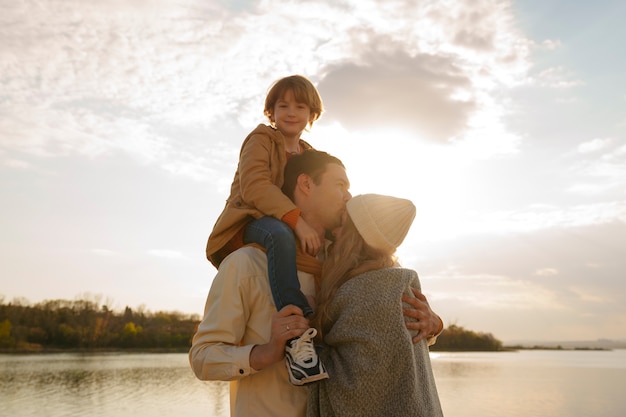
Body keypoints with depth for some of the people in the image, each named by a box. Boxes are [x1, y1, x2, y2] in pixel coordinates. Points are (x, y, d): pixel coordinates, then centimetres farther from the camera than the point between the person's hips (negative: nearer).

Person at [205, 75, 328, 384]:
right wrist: (298, 221, -33)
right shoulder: (261, 139, -2)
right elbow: (254, 186, -21)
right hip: (250, 223, -7)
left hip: (291, 228, 8)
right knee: (279, 234, -40)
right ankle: (296, 335, -46)